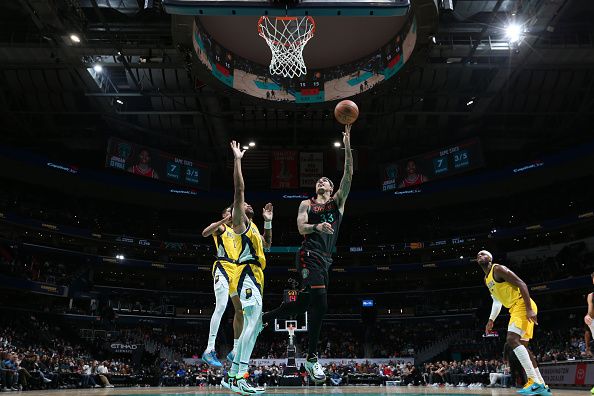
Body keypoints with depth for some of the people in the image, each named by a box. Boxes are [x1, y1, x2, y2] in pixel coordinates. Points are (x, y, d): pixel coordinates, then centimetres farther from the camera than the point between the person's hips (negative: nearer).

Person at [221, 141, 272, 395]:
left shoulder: (251, 226, 30)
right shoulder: (239, 220, 4)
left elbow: (267, 245, 40)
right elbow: (239, 191, -9)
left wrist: (268, 222, 31)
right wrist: (237, 160, -8)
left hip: (255, 277, 10)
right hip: (247, 274, -10)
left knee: (252, 327, 9)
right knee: (254, 323, -23)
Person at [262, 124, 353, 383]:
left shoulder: (338, 201, 17)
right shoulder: (306, 204, 11)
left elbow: (348, 176, 5)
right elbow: (301, 228, -2)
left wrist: (347, 147, -4)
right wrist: (317, 226, -24)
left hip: (325, 259, 5)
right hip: (309, 256, -5)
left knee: (304, 303, 9)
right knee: (320, 304, -18)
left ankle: (263, 318, 30)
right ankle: (312, 358, -10)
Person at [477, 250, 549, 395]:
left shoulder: (498, 269, -10)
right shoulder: (486, 279, 19)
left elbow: (522, 284, -18)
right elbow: (497, 301, 29)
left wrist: (529, 309, -26)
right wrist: (491, 320, 23)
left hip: (523, 305, -10)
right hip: (515, 309, 10)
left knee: (512, 339, -23)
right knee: (521, 345, 10)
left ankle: (535, 382, -23)